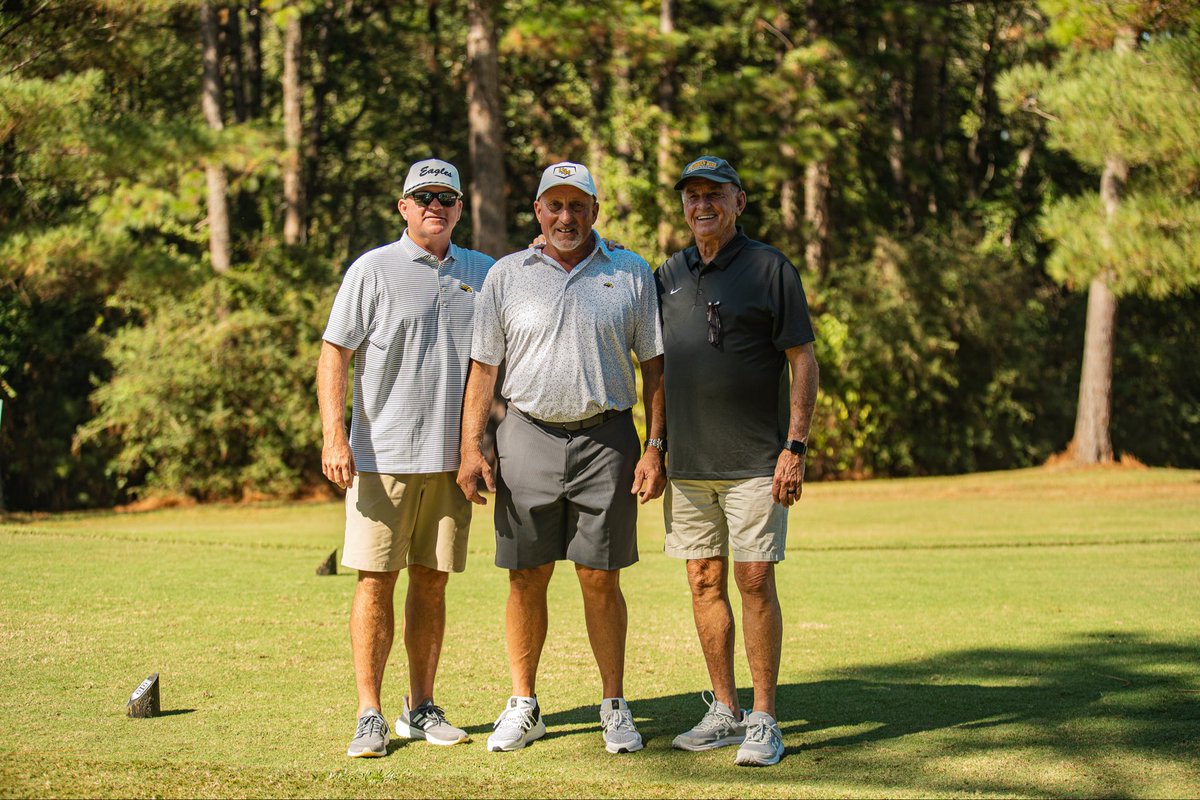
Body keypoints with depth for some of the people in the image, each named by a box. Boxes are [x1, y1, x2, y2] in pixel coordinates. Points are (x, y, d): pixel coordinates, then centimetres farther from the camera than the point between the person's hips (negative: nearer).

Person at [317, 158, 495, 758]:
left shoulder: (481, 273, 12)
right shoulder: (373, 270, 0)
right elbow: (334, 354, -4)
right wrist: (334, 435, -13)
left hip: (451, 456, 4)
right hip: (382, 455, -4)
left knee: (432, 580, 7)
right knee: (376, 579, -4)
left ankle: (421, 708, 15)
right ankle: (370, 715, -1)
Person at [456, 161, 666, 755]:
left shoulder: (631, 273, 6)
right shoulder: (506, 276, 7)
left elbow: (653, 365, 6)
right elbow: (483, 366, 7)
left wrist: (655, 447, -2)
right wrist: (471, 447, -1)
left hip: (606, 439, -1)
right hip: (527, 436, 1)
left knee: (601, 578, 1)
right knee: (526, 578, 3)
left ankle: (615, 706, 11)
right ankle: (523, 705, 14)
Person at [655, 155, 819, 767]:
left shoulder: (769, 269, -3)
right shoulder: (668, 275, 13)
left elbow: (803, 362, -5)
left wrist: (795, 447, -12)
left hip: (753, 463, -5)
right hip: (687, 462, 5)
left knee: (755, 580, -6)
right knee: (705, 581, 8)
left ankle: (763, 721, -1)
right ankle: (723, 711, 17)